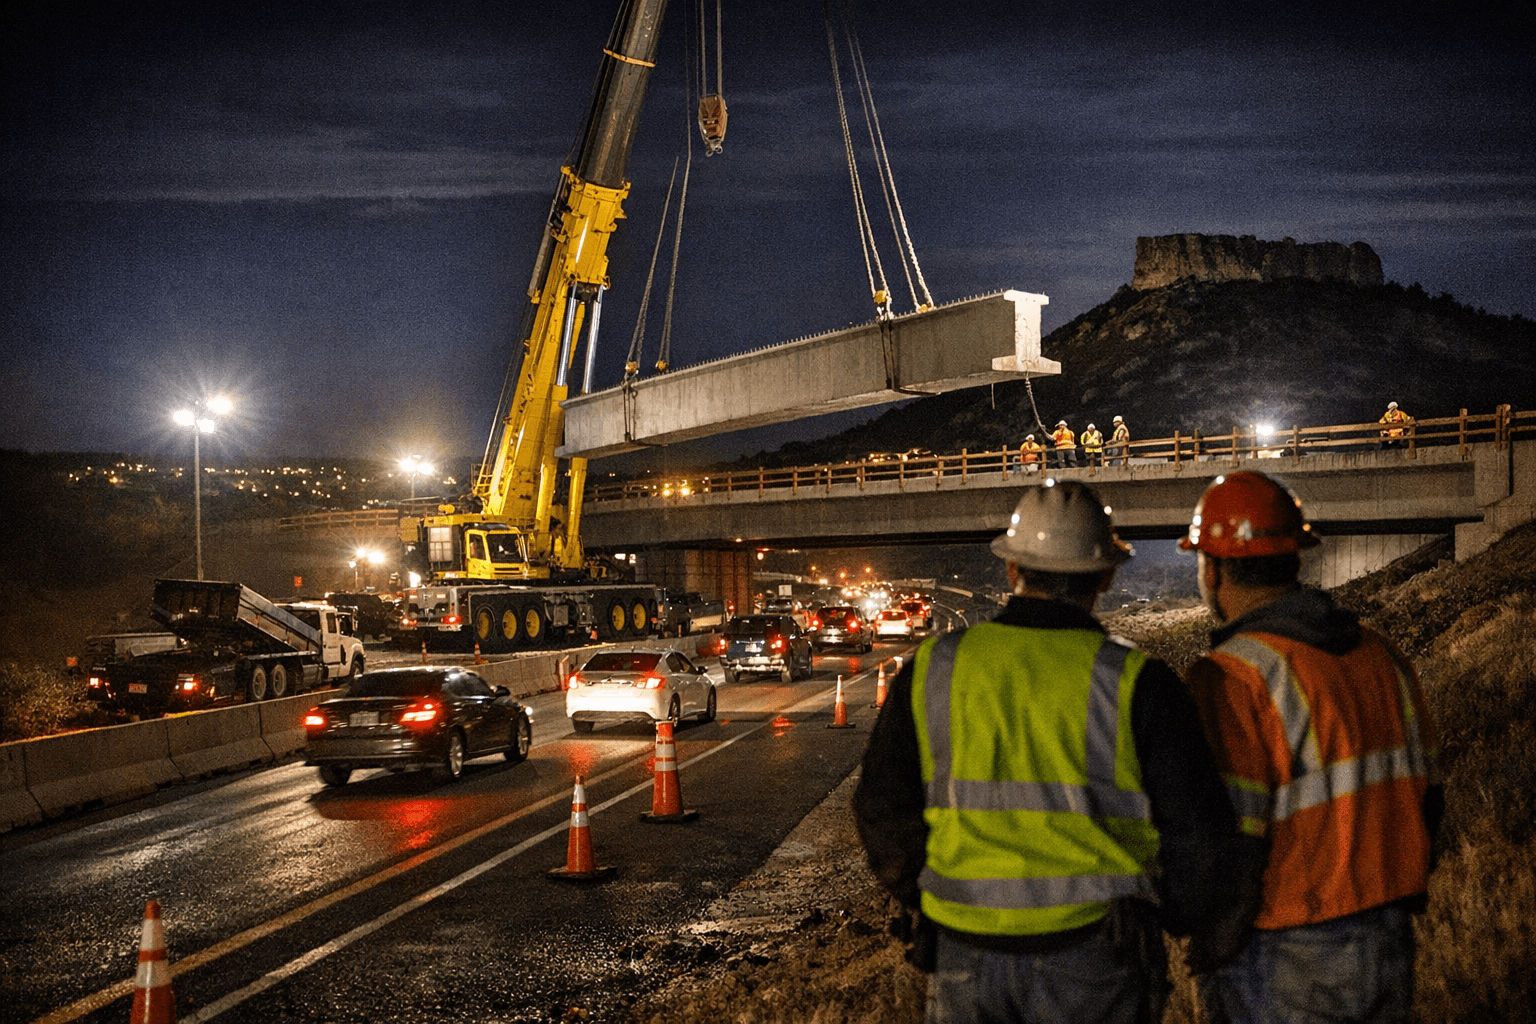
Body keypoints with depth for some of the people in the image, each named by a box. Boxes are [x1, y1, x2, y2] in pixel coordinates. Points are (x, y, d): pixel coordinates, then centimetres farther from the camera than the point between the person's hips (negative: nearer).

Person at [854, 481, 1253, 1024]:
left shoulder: (932, 670, -2)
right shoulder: (1137, 684, -9)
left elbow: (884, 815, 4)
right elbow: (1197, 836, -7)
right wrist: (1203, 921, 14)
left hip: (965, 959, 2)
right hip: (1091, 960, -2)